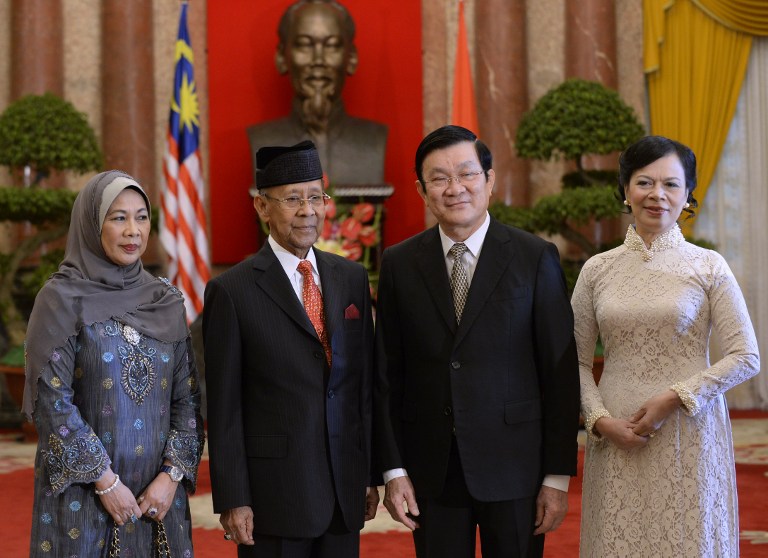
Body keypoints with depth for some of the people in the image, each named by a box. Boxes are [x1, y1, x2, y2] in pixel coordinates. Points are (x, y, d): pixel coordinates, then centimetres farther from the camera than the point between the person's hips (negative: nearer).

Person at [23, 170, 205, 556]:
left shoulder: (166, 301, 7)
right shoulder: (61, 298, -6)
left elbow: (186, 395, 6)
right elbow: (51, 400, -11)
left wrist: (172, 475, -6)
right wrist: (105, 481, -13)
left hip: (157, 494, 4)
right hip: (82, 492, -4)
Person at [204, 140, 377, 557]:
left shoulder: (352, 278, 8)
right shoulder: (232, 291, -6)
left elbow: (365, 381, 11)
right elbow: (223, 407, -6)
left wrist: (371, 473, 9)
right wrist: (232, 501, -8)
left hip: (346, 489, 4)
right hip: (274, 490, -4)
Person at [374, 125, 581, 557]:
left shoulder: (536, 258, -3)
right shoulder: (399, 265, 3)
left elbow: (561, 373, -3)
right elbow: (387, 376, 5)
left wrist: (558, 477, -5)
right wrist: (393, 470, -1)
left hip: (513, 468, -1)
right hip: (431, 471, 2)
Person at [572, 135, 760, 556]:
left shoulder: (708, 267, -2)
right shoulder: (598, 269, 5)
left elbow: (746, 358, -4)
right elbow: (577, 361, 8)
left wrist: (673, 399, -12)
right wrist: (601, 420, -7)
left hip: (689, 437, -2)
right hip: (616, 441, 2)